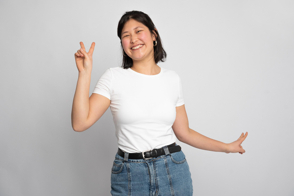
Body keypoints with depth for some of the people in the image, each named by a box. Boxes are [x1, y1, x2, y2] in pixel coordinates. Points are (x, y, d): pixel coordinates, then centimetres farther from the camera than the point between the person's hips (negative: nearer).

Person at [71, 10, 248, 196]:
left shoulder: (173, 78, 4)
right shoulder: (114, 77, -4)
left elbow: (183, 132, 10)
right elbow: (80, 123, -12)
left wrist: (226, 147, 13)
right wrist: (85, 73, -14)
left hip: (173, 171, 2)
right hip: (129, 175, -1)